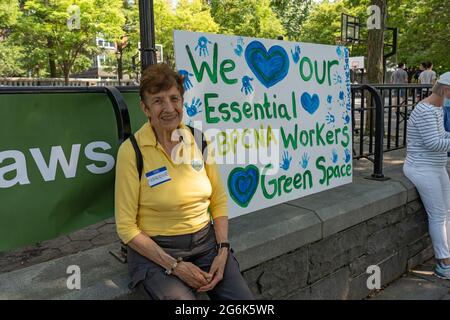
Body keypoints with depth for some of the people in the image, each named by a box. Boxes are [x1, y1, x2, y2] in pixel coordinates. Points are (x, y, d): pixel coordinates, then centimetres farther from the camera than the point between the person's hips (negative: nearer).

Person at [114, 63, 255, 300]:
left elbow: (219, 200, 7)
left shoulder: (199, 139, 0)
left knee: (243, 297, -13)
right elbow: (126, 227, -9)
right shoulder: (131, 151, -12)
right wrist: (174, 266, -15)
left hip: (206, 242, 4)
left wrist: (222, 251, -5)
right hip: (155, 251, -3)